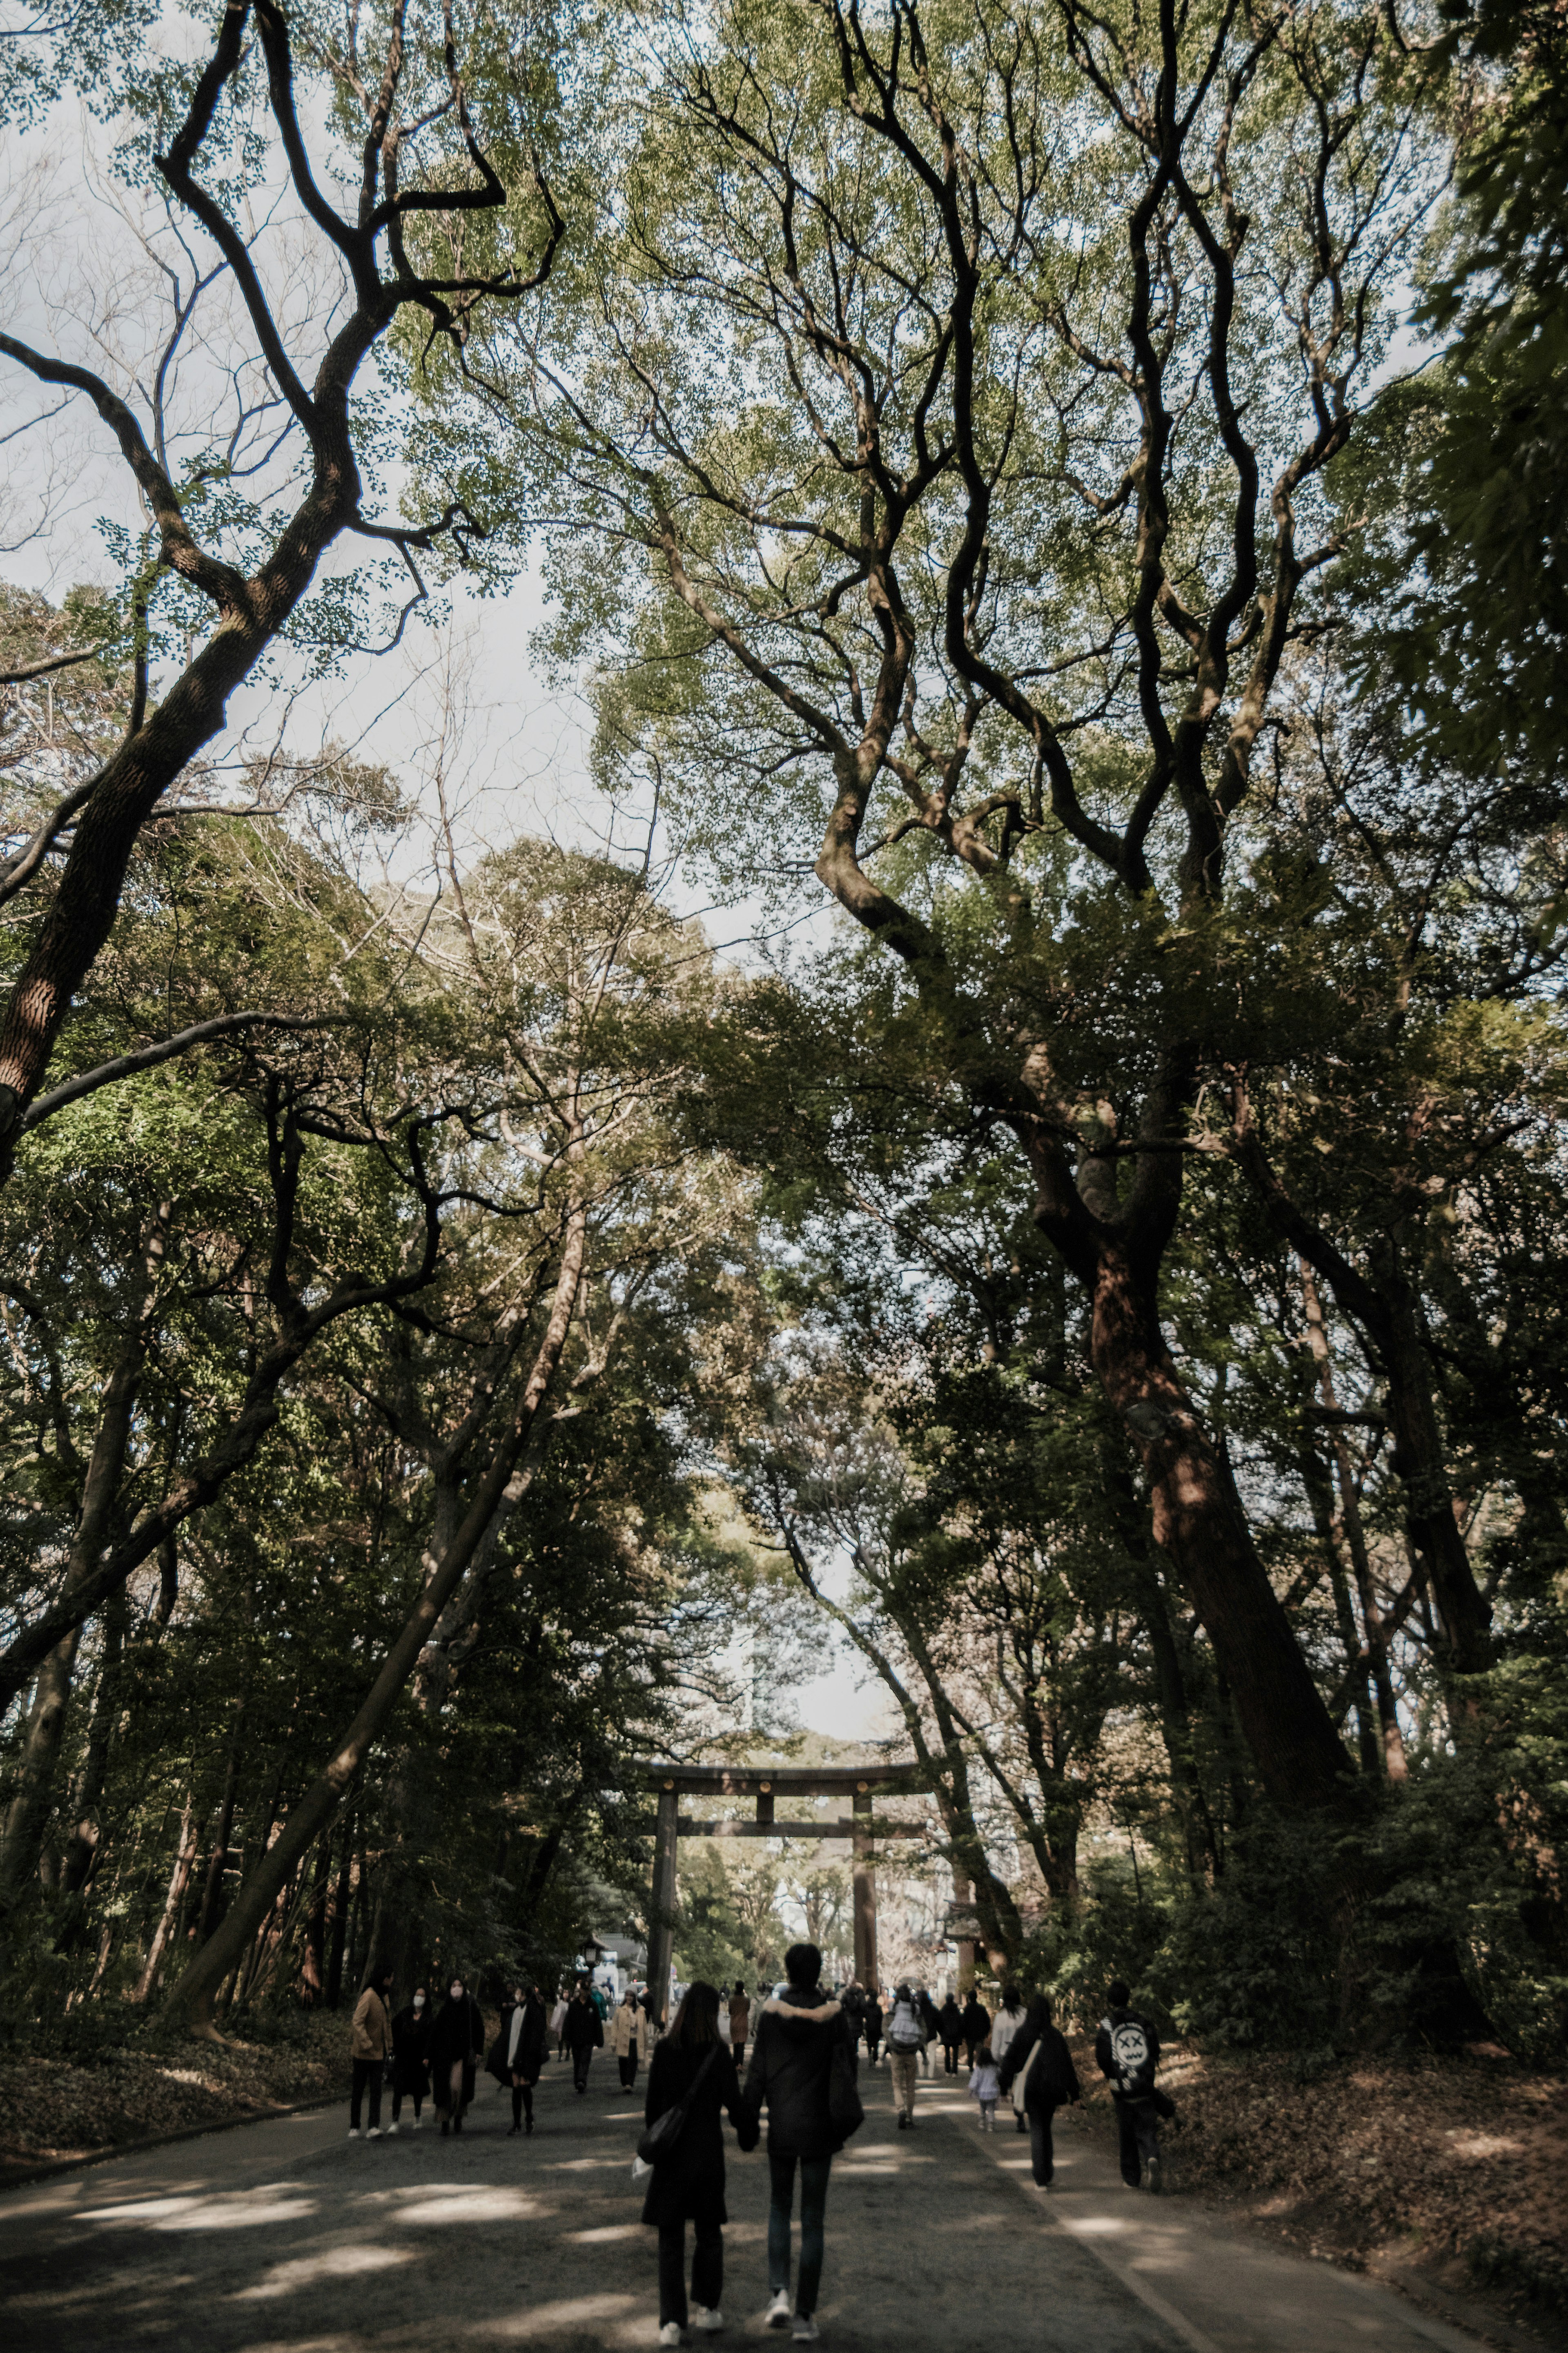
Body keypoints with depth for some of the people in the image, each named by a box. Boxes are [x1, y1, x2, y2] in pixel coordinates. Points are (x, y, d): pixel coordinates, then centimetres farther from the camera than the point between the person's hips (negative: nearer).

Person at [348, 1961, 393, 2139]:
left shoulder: (383, 1997, 12)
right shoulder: (368, 1996, -15)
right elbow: (358, 2022, -23)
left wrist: (389, 2046, 17)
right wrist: (367, 2044, -26)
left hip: (379, 2053, 7)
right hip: (363, 2053, -7)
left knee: (376, 2090, -2)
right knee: (358, 2091, 6)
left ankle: (374, 2127, -6)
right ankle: (354, 2128, 17)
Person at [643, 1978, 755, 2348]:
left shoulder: (664, 2050, -7)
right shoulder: (718, 2054, -12)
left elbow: (654, 2102, -1)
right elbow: (734, 2103, -8)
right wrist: (748, 2134, 10)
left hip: (671, 2154, 1)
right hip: (708, 2152, 0)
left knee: (671, 2238, 9)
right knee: (708, 2233, 18)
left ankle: (671, 2322, 4)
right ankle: (706, 2309, 24)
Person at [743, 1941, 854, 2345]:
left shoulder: (771, 2014, -6)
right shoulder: (834, 2015, -7)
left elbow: (757, 2073, -4)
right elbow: (848, 2070, -3)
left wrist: (748, 2121, 5)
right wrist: (842, 2127, 10)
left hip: (782, 2126, 0)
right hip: (819, 2127, 0)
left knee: (780, 2208, 19)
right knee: (813, 2221, 9)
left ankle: (779, 2292, 4)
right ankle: (805, 2316, 11)